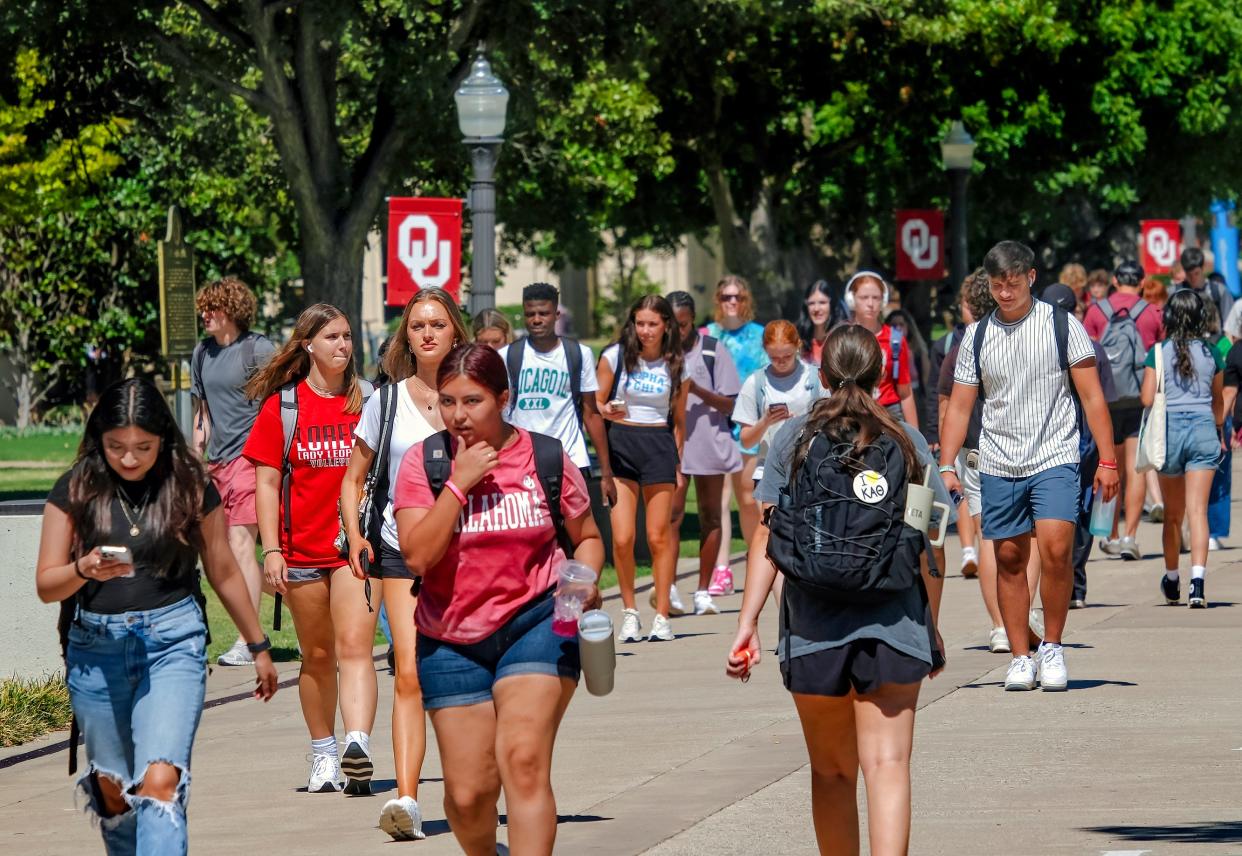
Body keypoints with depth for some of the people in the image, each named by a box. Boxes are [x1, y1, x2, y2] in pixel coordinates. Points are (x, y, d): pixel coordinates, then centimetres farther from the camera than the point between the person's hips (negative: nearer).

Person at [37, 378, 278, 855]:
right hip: (96, 647, 2)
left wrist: (258, 646, 20)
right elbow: (46, 584, 0)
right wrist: (85, 570, -21)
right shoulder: (76, 491, 0)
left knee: (160, 780, -18)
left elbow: (223, 573, 12)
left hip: (173, 641, -2)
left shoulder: (190, 488, 0)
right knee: (113, 791, 10)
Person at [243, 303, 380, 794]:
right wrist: (271, 550, -5)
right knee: (317, 656, 11)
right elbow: (267, 481, 2)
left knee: (354, 647, -15)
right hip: (301, 550, 1)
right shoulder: (281, 406, 3)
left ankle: (358, 745, -28)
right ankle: (324, 756, 22)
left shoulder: (367, 402, 6)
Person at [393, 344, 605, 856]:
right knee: (468, 792, 2)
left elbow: (587, 536, 12)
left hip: (535, 622, -1)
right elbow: (417, 555, -15)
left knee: (524, 760, -21)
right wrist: (459, 482, -19)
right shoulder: (424, 462, -3)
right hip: (451, 638, 1)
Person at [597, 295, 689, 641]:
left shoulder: (677, 365, 5)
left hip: (659, 446, 1)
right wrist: (607, 410, -17)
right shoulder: (616, 356, 1)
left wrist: (678, 462, 7)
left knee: (658, 537, -1)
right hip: (620, 445, -1)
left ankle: (662, 616, 8)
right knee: (622, 538, -8)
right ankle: (629, 612, 8)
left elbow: (679, 418, 11)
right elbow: (595, 404, 5)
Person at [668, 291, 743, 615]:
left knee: (710, 516, 6)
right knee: (672, 513, -11)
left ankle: (703, 592, 13)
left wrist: (697, 390, -17)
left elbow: (728, 405, -2)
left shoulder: (713, 351, -1)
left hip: (710, 445, 0)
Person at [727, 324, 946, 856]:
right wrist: (932, 629, 17)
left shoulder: (792, 438, 3)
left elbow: (767, 538, -3)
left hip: (813, 627, 1)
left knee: (830, 771, 14)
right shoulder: (906, 442, 4)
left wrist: (748, 621, -2)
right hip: (892, 623, -1)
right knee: (887, 765, -6)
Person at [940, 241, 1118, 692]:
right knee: (1009, 559, 4)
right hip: (998, 467, 3)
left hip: (1055, 459, -3)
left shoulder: (1062, 325, 1)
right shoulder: (977, 336, 8)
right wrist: (946, 466, 1)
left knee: (1055, 550, -17)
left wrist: (1107, 459, -4)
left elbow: (1092, 396, 2)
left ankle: (1052, 647, -1)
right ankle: (1020, 658, 12)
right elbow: (959, 406, 11)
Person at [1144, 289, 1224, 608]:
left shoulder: (1159, 352, -3)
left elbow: (1147, 399, -6)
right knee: (1197, 510, -6)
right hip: (1203, 429, 0)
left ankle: (1172, 580, 30)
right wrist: (1218, 431, 33)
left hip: (1169, 429, 0)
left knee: (1172, 513, 15)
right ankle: (1197, 581, -21)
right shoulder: (1211, 353, 4)